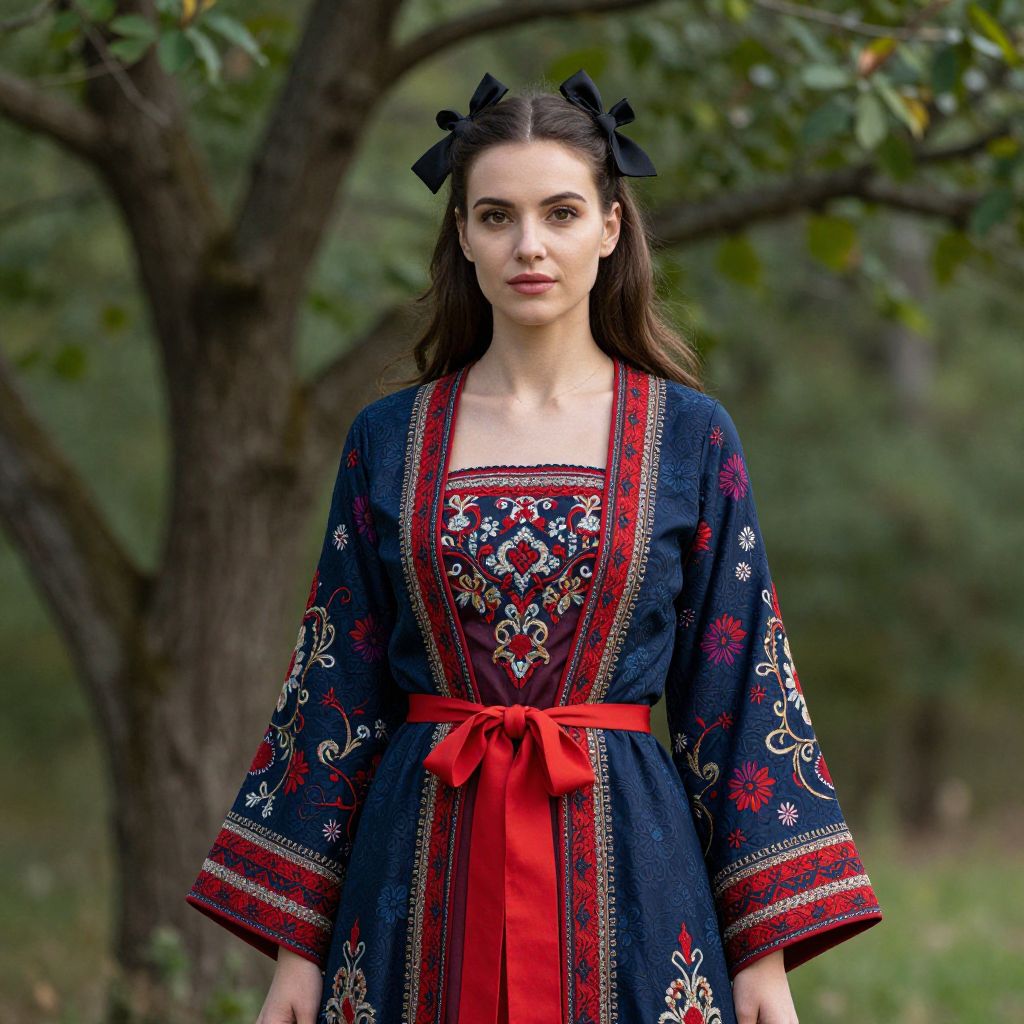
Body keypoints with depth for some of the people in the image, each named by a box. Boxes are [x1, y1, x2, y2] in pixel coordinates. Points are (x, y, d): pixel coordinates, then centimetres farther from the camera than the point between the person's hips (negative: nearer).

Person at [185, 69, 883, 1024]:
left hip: (625, 866, -1)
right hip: (425, 875, 1)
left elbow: (740, 691, 2)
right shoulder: (387, 440, 5)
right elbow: (334, 693, 7)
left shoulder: (691, 438, 2)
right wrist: (297, 946, 2)